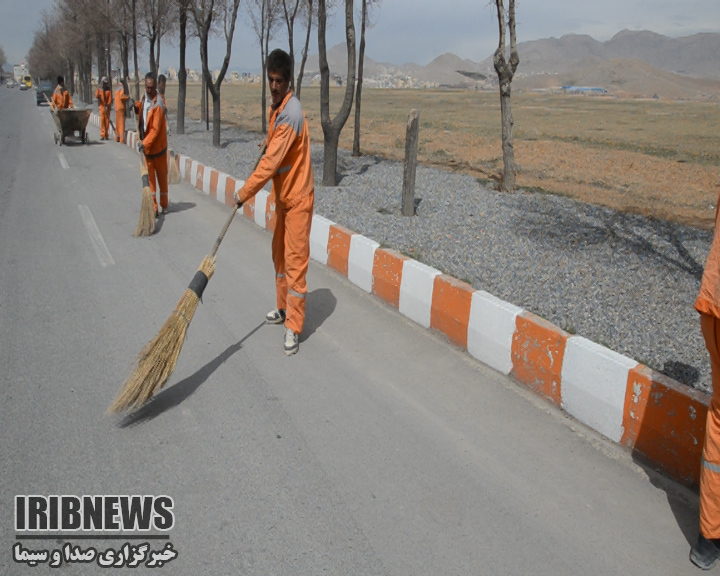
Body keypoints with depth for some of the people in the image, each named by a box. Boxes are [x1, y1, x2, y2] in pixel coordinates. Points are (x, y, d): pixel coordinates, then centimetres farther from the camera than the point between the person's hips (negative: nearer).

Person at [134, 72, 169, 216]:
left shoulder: (157, 104, -20)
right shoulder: (144, 97, 2)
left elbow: (156, 129, -23)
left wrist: (145, 144, -28)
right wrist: (136, 106, 2)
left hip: (158, 145, -6)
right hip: (146, 145, 6)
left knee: (162, 176, 8)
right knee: (150, 177, 4)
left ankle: (164, 204, 24)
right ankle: (153, 207, 7)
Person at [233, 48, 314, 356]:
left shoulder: (290, 114, -24)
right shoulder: (276, 108, 7)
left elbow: (270, 163, -26)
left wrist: (243, 193, -21)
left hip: (298, 197, -10)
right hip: (283, 195, 10)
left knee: (295, 261, -6)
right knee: (279, 254, 18)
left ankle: (294, 328, 1)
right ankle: (284, 308, 34)